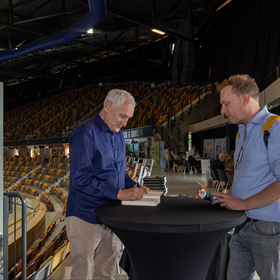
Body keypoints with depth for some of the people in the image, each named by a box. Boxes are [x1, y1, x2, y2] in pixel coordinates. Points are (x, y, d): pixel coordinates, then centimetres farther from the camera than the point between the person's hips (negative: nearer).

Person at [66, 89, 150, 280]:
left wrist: (136, 187, -2)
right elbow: (81, 179, -24)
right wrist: (120, 193, -25)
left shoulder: (118, 135, 9)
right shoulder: (85, 132, -16)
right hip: (87, 219, -7)